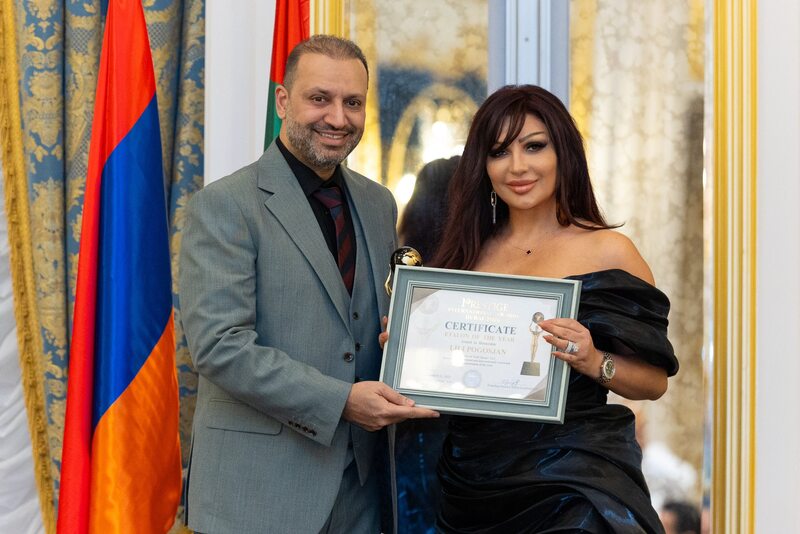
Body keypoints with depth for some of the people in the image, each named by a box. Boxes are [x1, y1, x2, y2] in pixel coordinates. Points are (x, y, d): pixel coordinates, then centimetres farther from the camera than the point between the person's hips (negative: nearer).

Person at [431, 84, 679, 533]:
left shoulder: (608, 252, -5)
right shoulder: (470, 251, 6)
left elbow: (654, 381, -4)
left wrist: (595, 362, -22)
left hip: (573, 481, -4)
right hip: (473, 479, 4)